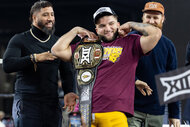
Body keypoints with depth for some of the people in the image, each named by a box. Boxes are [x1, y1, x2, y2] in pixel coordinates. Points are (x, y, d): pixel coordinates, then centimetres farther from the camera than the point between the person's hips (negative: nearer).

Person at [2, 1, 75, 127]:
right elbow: (7, 65, -12)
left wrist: (69, 93, -6)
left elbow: (67, 72, 14)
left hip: (52, 104, 4)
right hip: (27, 102, -4)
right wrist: (35, 58, -23)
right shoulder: (19, 40, 3)